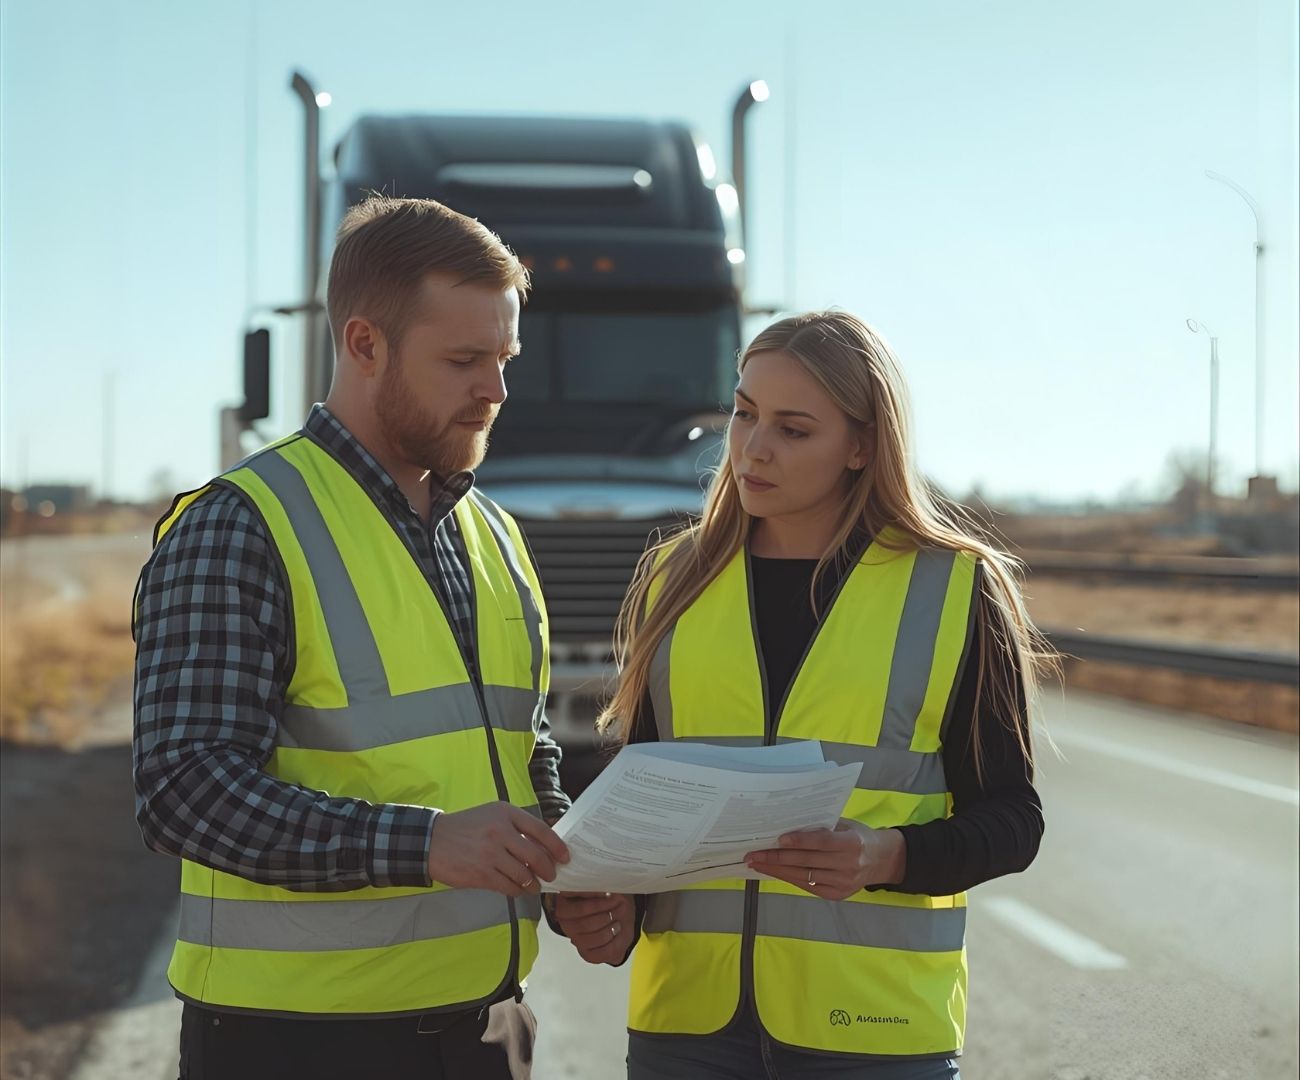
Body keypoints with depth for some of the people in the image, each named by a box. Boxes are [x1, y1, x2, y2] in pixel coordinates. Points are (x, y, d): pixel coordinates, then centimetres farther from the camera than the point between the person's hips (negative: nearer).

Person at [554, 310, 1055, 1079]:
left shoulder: (958, 590, -2)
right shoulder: (676, 581, 6)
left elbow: (1010, 820, 0)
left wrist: (887, 856, -18)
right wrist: (617, 904, -6)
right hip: (686, 1015, 3)